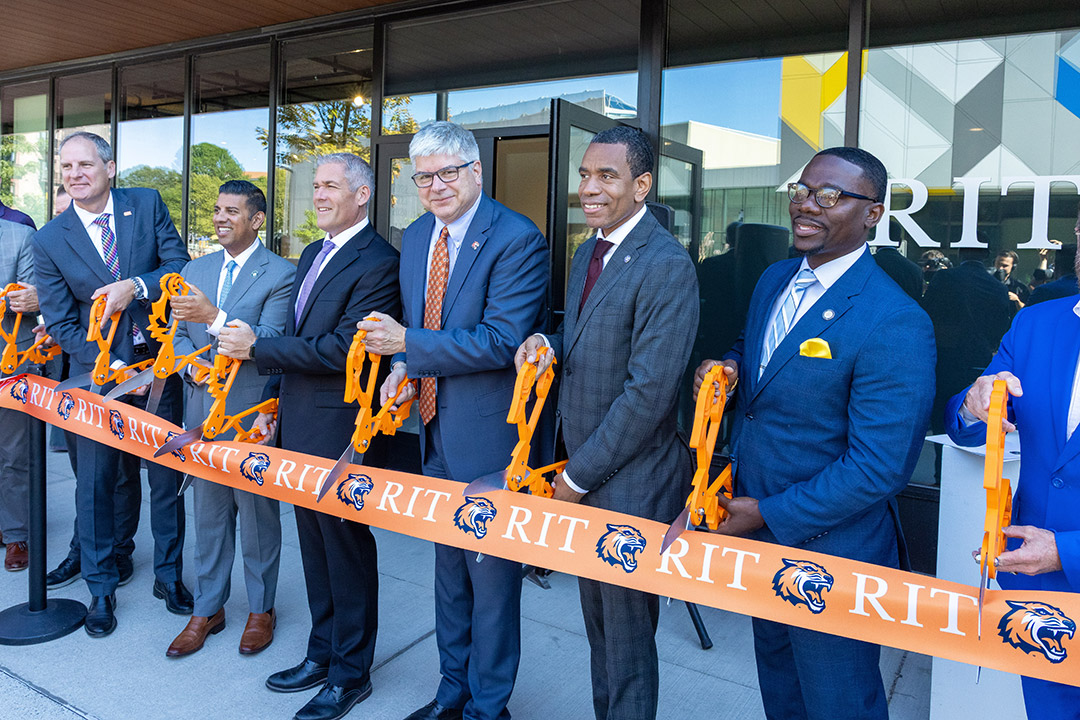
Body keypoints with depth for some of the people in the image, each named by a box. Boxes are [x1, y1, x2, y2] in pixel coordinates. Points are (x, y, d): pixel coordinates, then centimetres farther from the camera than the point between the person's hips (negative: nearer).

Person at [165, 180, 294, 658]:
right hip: (202, 409, 6)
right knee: (207, 512, 14)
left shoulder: (280, 274, -7)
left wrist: (214, 317, -28)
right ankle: (207, 609, 29)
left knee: (257, 512, 6)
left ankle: (261, 610, 23)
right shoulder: (194, 271, 13)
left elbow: (270, 341, -16)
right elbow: (180, 335, 15)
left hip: (253, 413, -5)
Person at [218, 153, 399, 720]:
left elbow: (341, 349, -23)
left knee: (346, 549, 5)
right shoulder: (312, 255, 15)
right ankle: (322, 655, 37)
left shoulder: (378, 263, -16)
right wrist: (273, 403, 16)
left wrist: (256, 348, -16)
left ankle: (350, 674, 23)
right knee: (314, 545, 19)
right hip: (299, 428, 9)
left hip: (341, 434, -9)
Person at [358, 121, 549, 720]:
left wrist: (408, 346, -22)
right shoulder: (415, 236, 9)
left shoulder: (516, 239, -16)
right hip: (435, 428, 8)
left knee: (491, 574, 6)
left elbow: (501, 340, -23)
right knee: (448, 567, 21)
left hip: (489, 434, -8)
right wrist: (402, 365, -2)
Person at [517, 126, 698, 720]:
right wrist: (548, 343, -4)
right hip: (581, 475, 8)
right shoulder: (587, 254, 10)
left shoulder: (666, 266, -19)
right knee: (597, 621, 23)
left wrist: (579, 475, -15)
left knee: (627, 633, 10)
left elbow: (648, 392, -22)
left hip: (629, 485, -8)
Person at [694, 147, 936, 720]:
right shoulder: (774, 280, 1)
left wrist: (767, 514, -19)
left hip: (829, 554, -7)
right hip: (760, 541, 7)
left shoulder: (896, 325, -24)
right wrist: (729, 366, -6)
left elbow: (879, 469, -25)